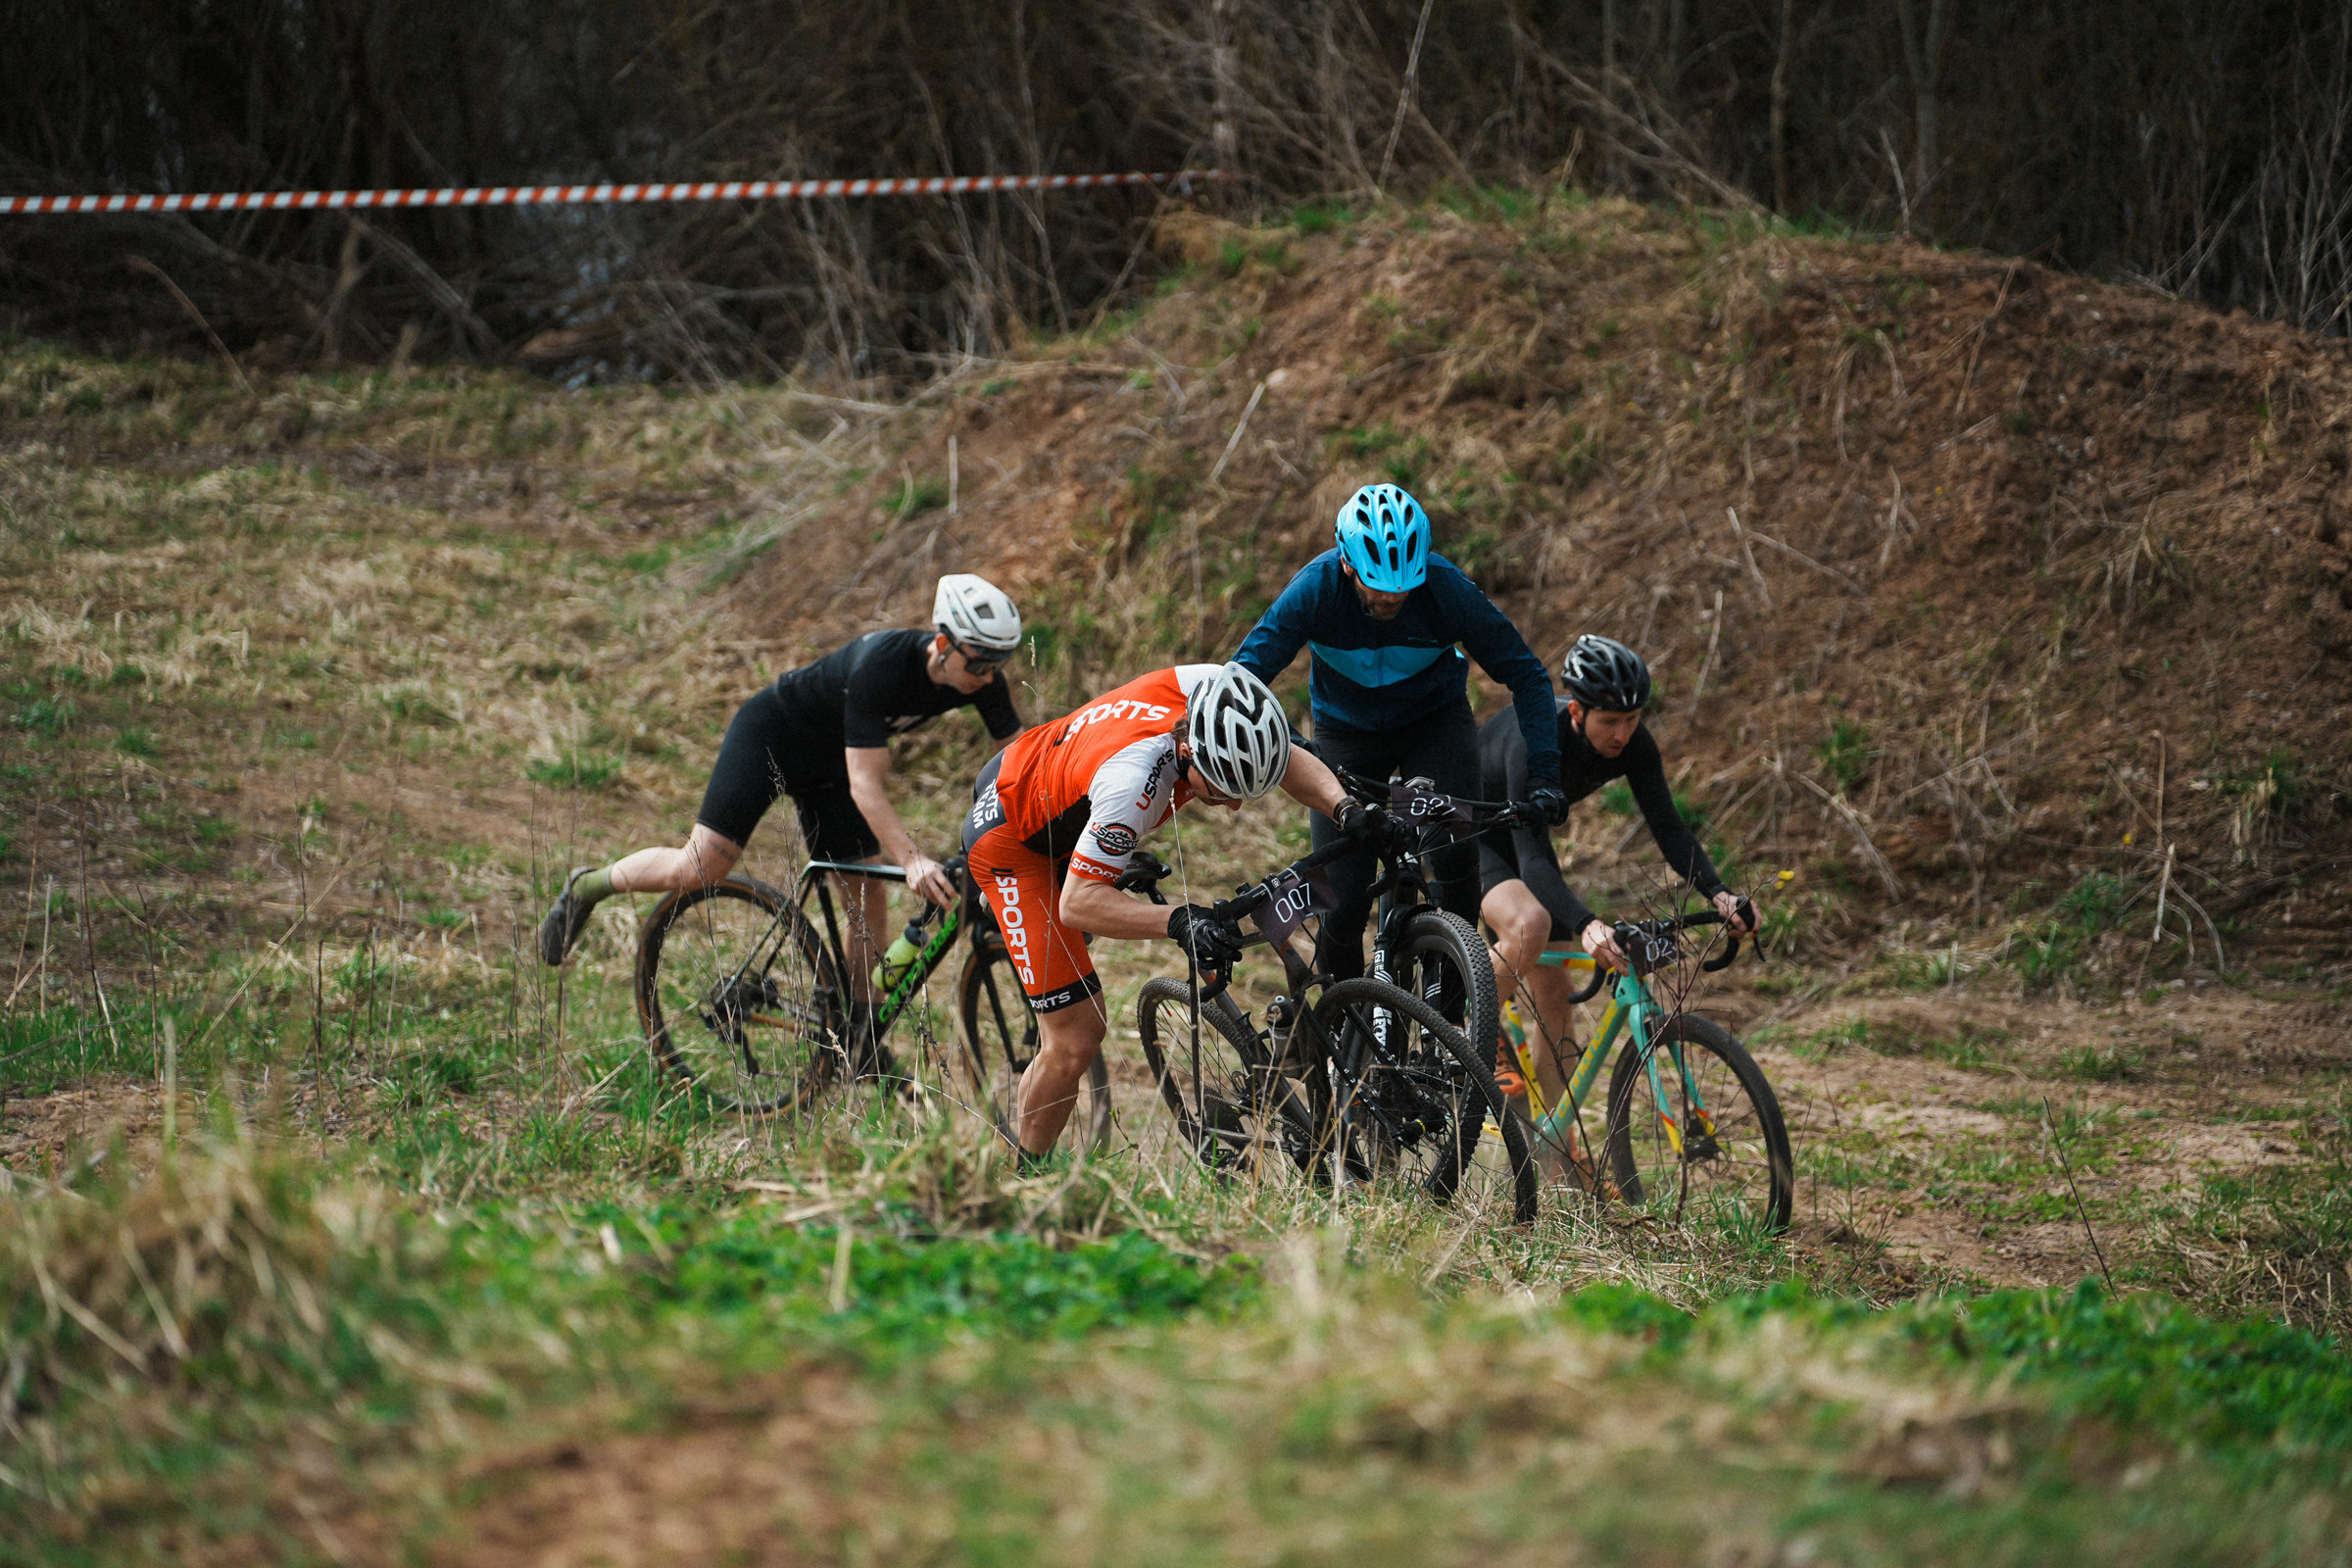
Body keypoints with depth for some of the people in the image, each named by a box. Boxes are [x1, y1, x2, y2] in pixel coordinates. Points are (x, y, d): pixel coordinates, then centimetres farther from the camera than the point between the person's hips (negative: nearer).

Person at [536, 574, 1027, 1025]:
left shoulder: (982, 676, -19)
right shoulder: (881, 667, -38)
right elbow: (864, 786, -40)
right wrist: (913, 861, -51)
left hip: (828, 762, 6)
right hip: (771, 732, -6)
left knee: (870, 907, -1)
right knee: (702, 868, -16)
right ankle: (586, 888, 10)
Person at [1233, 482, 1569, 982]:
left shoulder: (1447, 589, -29)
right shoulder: (1315, 589, -29)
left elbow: (1526, 674, -21)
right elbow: (1245, 673, -28)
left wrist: (1541, 776, -30)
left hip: (1435, 721, 0)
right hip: (1346, 730, 0)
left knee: (1455, 848, -28)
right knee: (1343, 902, -9)